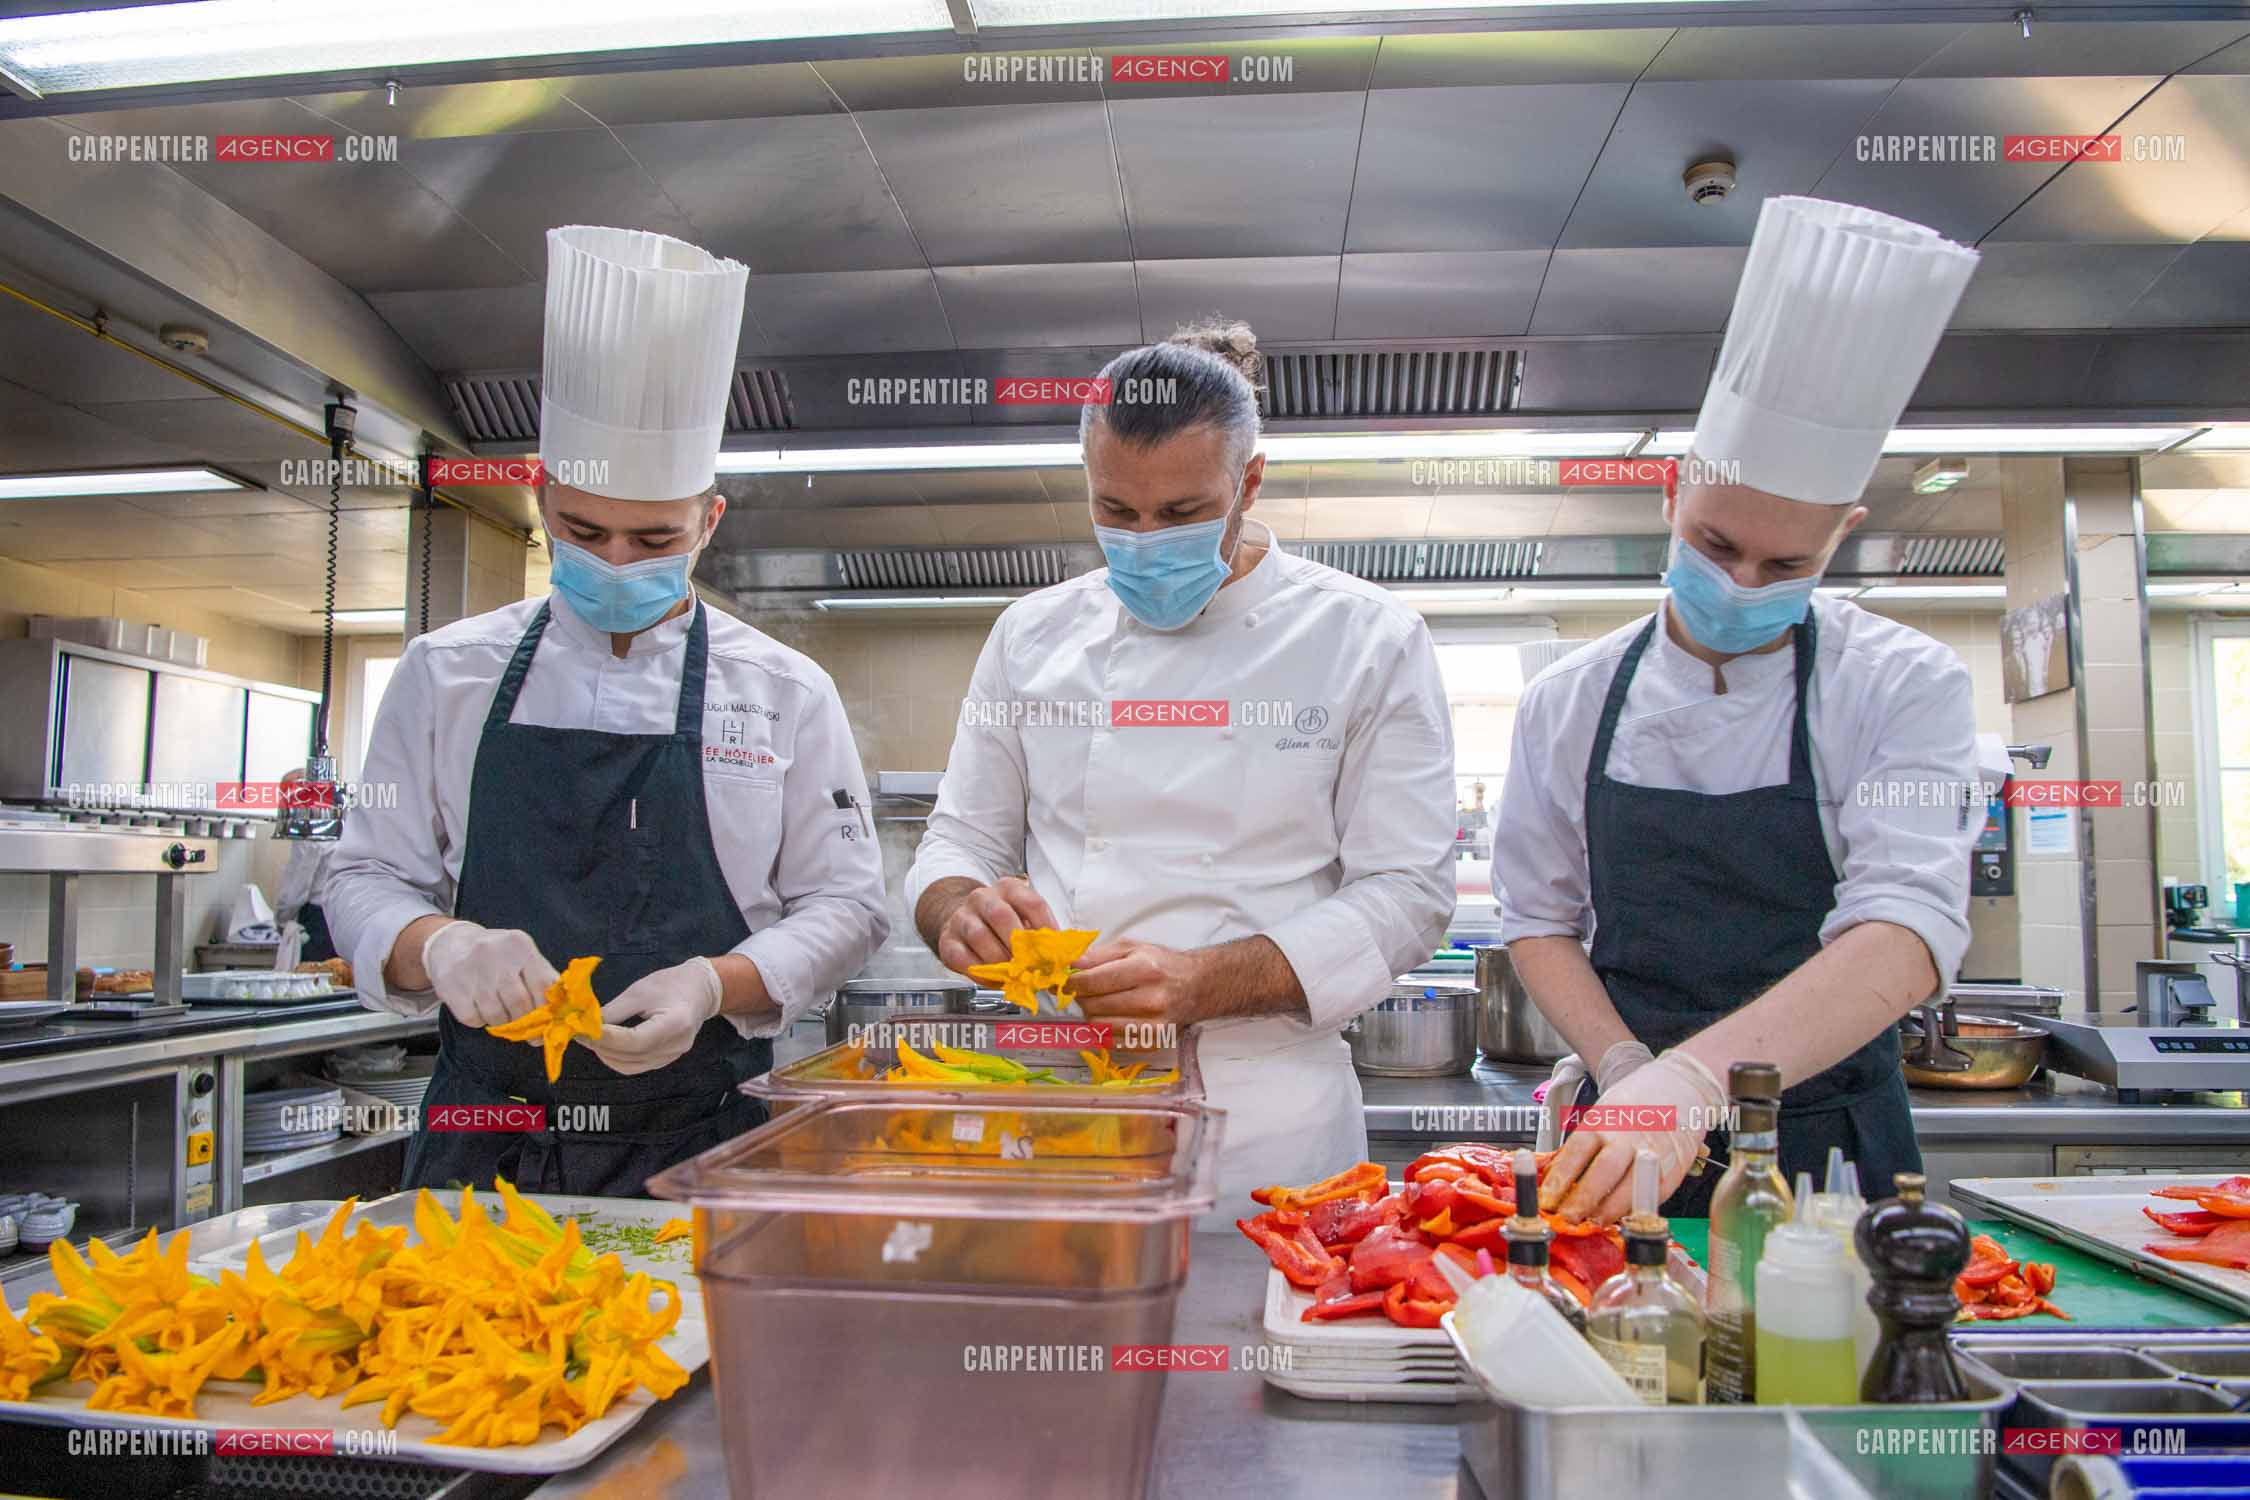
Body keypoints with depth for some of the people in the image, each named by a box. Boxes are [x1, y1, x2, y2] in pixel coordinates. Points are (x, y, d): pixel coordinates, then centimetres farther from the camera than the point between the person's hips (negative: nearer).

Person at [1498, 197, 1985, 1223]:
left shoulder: (1906, 688, -9)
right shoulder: (1571, 699, -1)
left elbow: (1909, 933, -23)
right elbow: (1541, 919, 4)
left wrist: (1697, 1078, -37)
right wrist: (1627, 1068, -15)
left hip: (1831, 1149, -1)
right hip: (1629, 1153, 2)